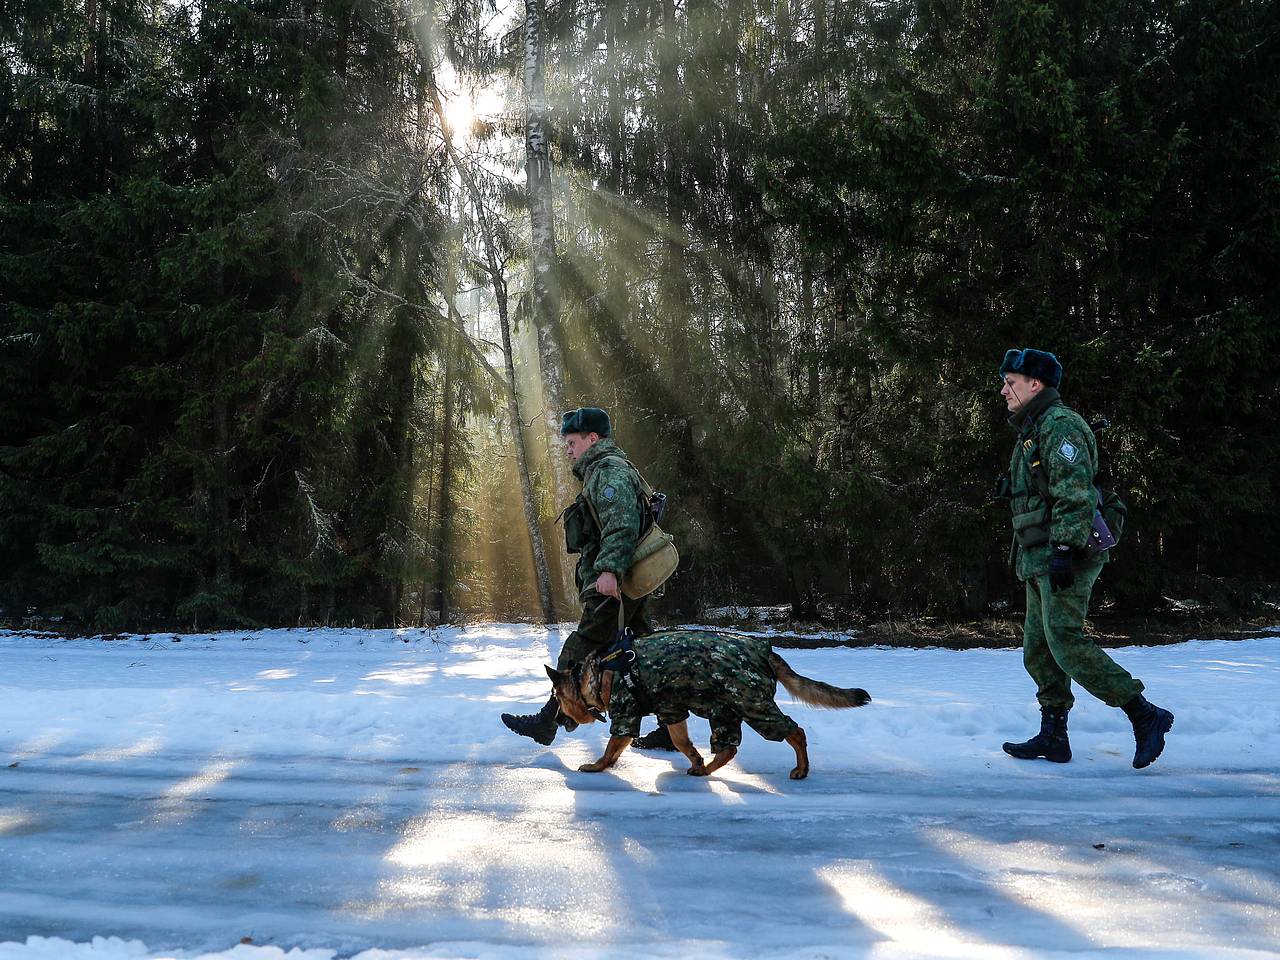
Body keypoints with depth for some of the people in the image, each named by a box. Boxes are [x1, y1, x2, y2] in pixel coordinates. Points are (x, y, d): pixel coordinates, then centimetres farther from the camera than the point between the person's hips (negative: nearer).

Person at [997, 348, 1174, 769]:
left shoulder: (1059, 424, -9)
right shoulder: (1032, 432, 23)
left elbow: (1075, 493, -20)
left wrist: (1065, 550, -26)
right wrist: (1030, 558, 23)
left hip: (1064, 557, -10)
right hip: (1041, 560, 10)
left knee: (1066, 643, -16)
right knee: (1038, 650, 9)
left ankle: (1144, 715, -10)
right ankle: (1053, 737, 14)